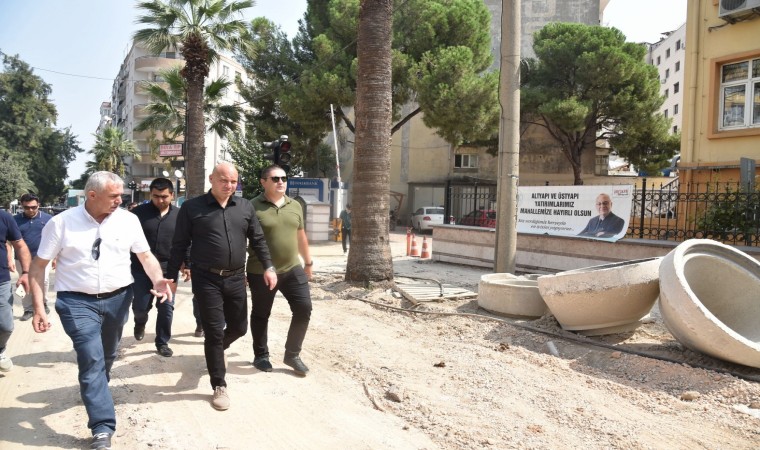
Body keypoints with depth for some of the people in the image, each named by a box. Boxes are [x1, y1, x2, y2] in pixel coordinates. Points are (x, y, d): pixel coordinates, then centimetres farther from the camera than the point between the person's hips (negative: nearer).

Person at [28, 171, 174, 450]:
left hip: (118, 298, 3)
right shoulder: (61, 223, -7)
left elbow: (145, 255, 6)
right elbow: (38, 266, -1)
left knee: (107, 356, 19)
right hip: (77, 302, -3)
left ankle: (94, 392, 49)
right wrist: (39, 308, -6)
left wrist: (158, 279, -14)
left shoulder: (128, 220, -2)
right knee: (91, 359, -12)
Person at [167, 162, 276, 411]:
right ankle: (219, 386, 13)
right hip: (207, 279, -4)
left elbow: (258, 240, 11)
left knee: (239, 327, 14)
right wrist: (171, 276, -2)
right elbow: (179, 245, -1)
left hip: (236, 278, 4)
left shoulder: (245, 207, 6)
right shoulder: (192, 208, -4)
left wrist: (268, 267, 3)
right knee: (214, 331, -1)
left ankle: (218, 348, 49)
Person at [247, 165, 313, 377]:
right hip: (260, 272, -4)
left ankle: (292, 354, 17)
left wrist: (308, 262, 19)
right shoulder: (252, 207, -10)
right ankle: (261, 356, 29)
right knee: (261, 315, 10)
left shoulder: (295, 206, 6)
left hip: (292, 269, 4)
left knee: (304, 309, 0)